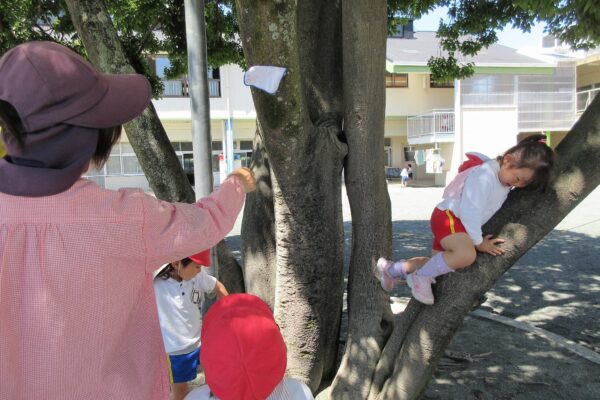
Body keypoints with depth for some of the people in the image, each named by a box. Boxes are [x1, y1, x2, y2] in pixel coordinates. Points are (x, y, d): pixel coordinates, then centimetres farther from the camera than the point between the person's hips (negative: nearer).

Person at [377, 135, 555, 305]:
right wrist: (478, 242, -15)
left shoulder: (505, 177, 6)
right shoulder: (484, 176, -24)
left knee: (437, 262, 13)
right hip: (447, 217, -10)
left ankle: (393, 269, 22)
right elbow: (470, 212, -24)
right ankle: (421, 276, -16)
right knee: (467, 254, -33)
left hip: (459, 224, 10)